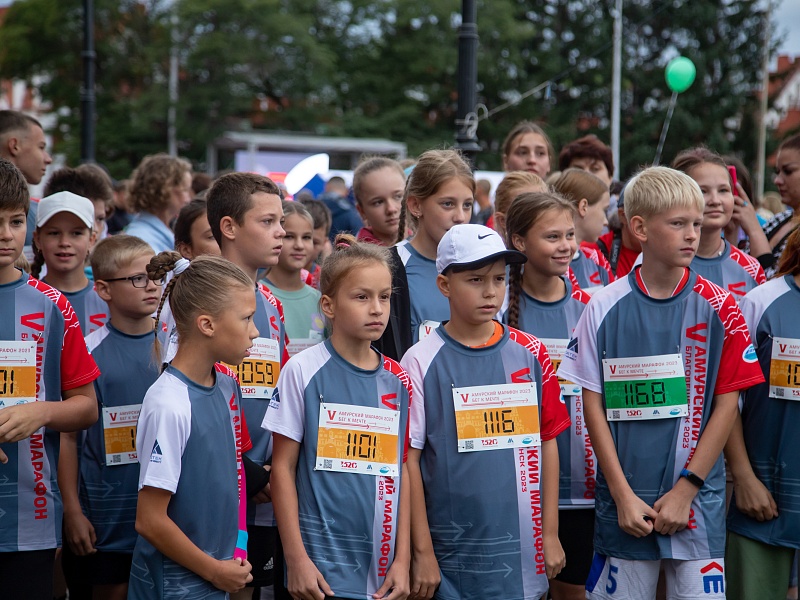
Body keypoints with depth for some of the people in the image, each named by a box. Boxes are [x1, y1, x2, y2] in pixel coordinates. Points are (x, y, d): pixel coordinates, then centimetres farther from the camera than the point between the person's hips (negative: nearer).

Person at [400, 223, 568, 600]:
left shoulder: (529, 353, 4)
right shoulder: (421, 362, -4)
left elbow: (546, 442, 8)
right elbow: (409, 459, -5)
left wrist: (550, 533, 6)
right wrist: (422, 552, -7)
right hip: (451, 551, -2)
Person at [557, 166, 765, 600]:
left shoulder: (717, 308, -1)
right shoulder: (604, 308, -1)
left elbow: (726, 405, -1)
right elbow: (593, 406, 0)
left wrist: (684, 491, -7)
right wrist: (623, 495, -5)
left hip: (697, 498, 0)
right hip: (623, 499, 0)